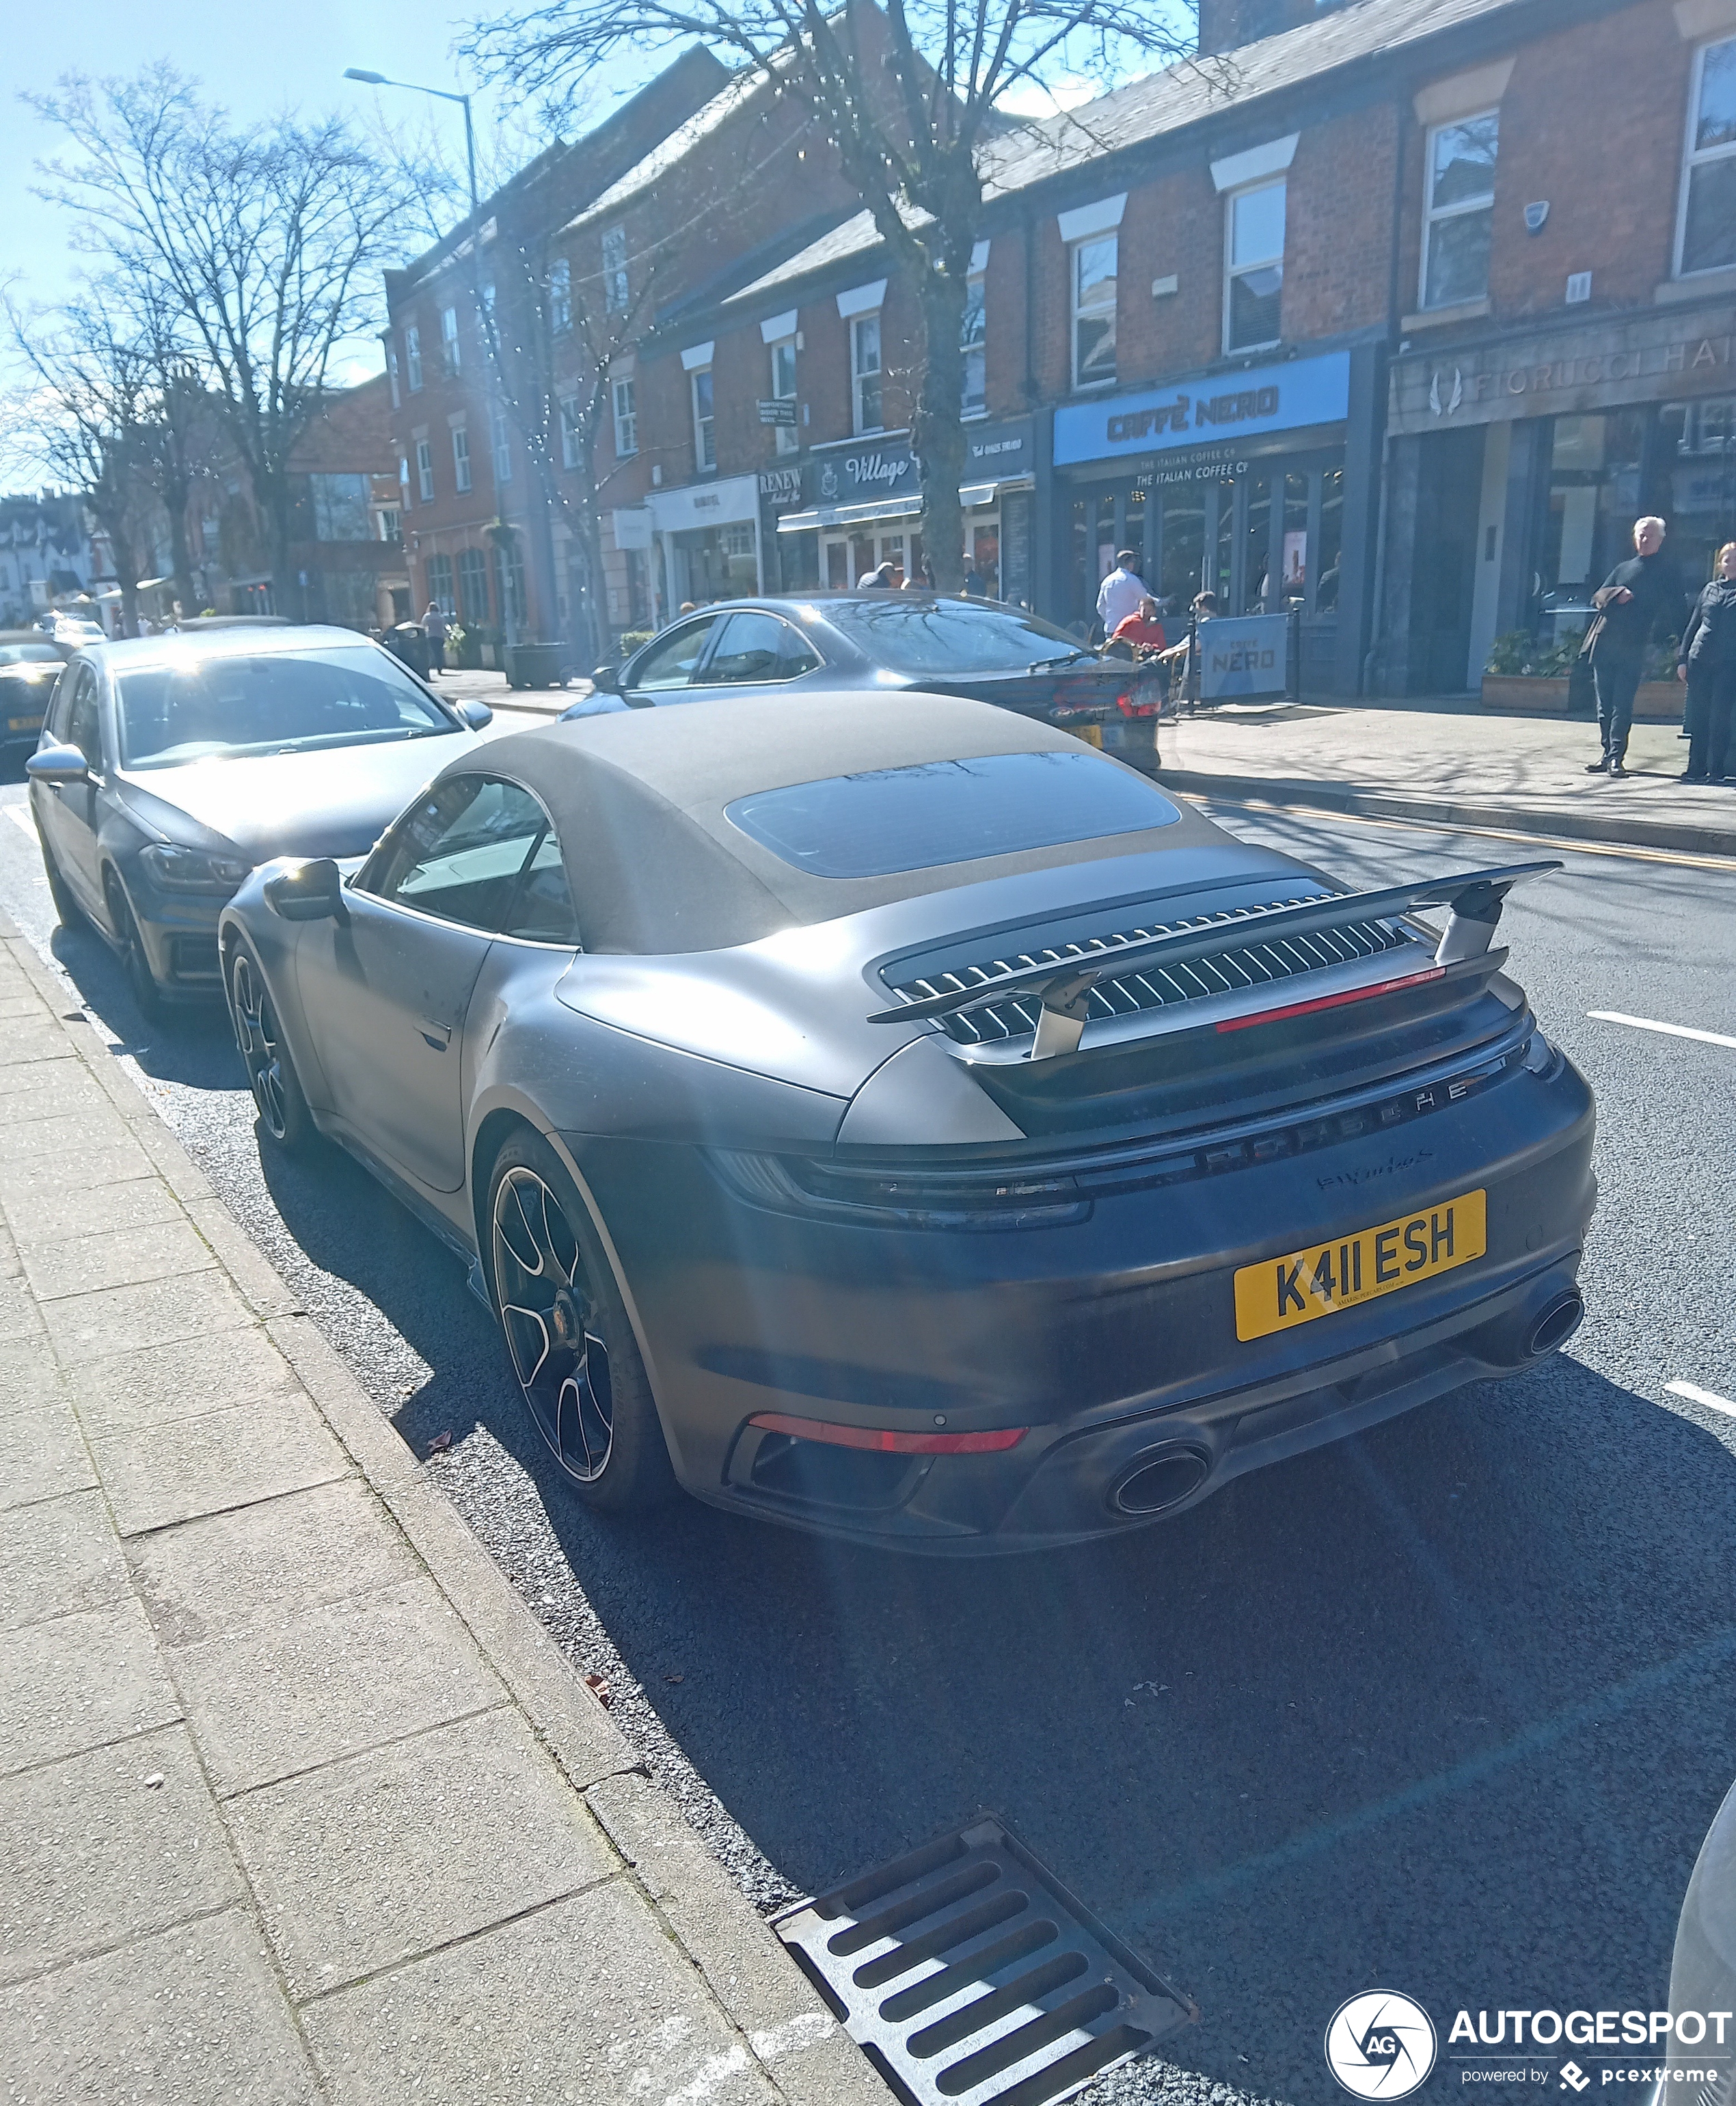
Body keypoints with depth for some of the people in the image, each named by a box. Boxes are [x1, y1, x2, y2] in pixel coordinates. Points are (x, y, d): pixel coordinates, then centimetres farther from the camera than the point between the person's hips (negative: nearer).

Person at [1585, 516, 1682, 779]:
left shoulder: (1665, 574, 8)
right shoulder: (1623, 568, 19)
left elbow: (1674, 614, 6)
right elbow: (1597, 597, 10)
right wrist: (1617, 594, -7)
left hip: (1634, 649, -4)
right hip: (1605, 642, 4)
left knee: (1622, 703, -10)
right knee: (1605, 701, 4)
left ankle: (1616, 757, -12)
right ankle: (1607, 752, 10)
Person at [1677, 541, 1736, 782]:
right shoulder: (1710, 590, 13)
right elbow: (1693, 625, 15)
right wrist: (1683, 659, 8)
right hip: (1700, 661, 3)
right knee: (1698, 716, 4)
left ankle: (1716, 770, -1)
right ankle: (1696, 767, 9)